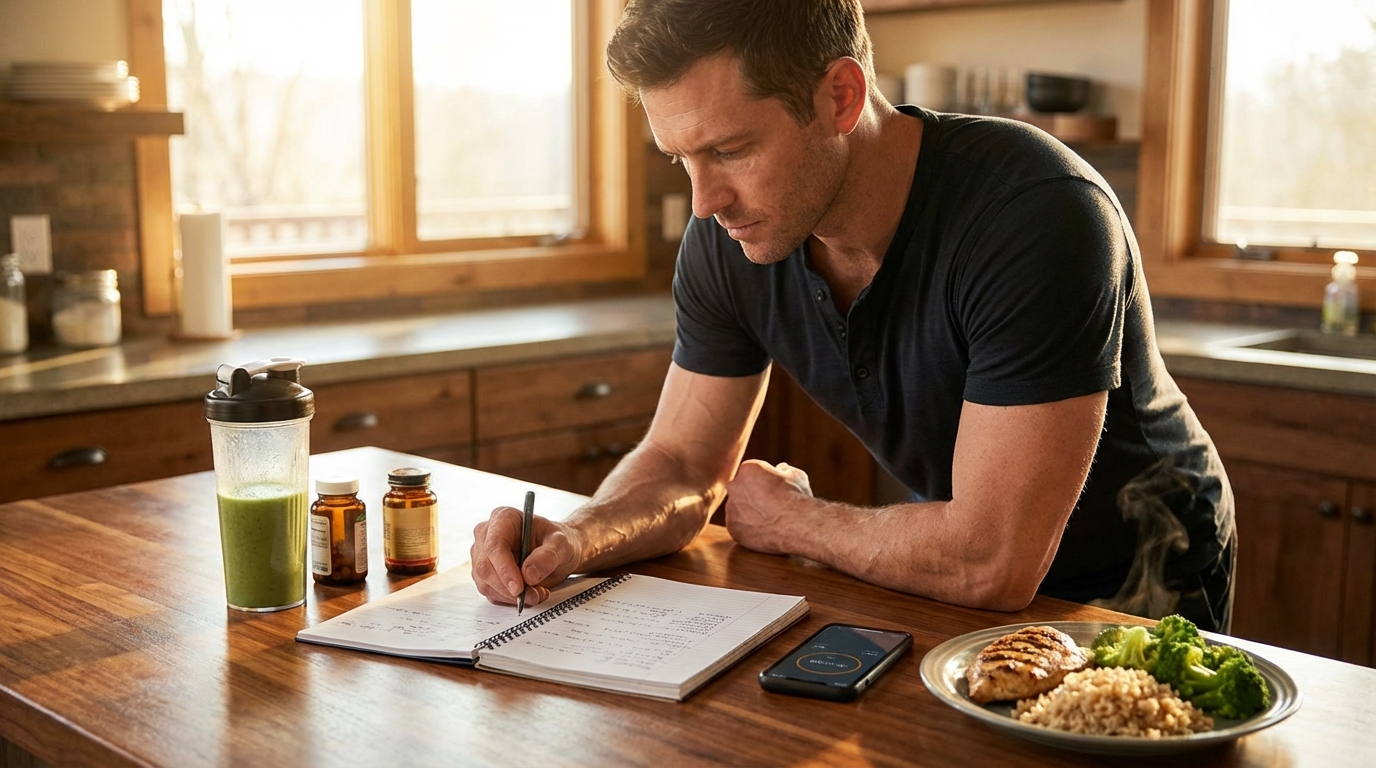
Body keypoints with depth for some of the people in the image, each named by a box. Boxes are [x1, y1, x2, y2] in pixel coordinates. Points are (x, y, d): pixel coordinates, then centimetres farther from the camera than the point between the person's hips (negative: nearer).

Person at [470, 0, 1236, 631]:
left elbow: (990, 562, -34)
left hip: (1131, 588, -4)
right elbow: (683, 464, -2)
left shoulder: (1037, 216, -34)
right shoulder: (727, 236, -13)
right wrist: (577, 539, -24)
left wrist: (788, 520, -17)